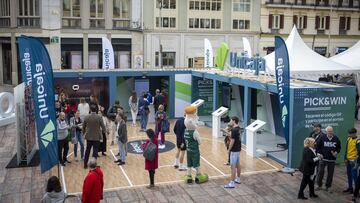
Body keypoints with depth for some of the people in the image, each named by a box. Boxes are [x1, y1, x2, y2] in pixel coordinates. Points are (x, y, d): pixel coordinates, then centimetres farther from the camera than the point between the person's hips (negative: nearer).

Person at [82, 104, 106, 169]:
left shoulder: (86, 117, -5)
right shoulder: (99, 117, -13)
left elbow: (83, 127, 5)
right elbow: (103, 127, -8)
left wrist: (84, 132, 24)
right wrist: (104, 132, 13)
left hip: (89, 137, 3)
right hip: (97, 137, -3)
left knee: (87, 150, 16)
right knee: (95, 151, 3)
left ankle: (85, 164, 23)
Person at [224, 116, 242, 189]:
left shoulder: (234, 130, -21)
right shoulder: (238, 128, 8)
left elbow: (232, 141, -22)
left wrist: (229, 149, -11)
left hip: (234, 150, -10)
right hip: (238, 149, 10)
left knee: (233, 166, -7)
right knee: (238, 165, 18)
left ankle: (232, 183, -5)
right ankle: (238, 179, 31)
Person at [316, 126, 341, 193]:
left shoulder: (336, 139, 1)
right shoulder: (322, 138, -5)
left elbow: (339, 147, 12)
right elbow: (317, 146, 1)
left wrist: (336, 152, -6)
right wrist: (319, 154, -8)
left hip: (332, 159, 2)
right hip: (323, 159, -2)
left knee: (330, 173, 8)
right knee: (321, 172, 0)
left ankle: (328, 187, 21)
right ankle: (319, 185, 17)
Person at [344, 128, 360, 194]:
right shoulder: (349, 139, 8)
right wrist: (345, 158, 10)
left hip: (353, 160, -7)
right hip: (348, 160, 7)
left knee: (354, 175, -3)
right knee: (349, 174, 15)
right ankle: (350, 187, 27)